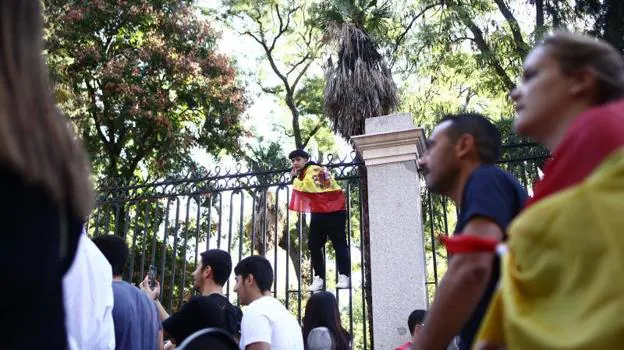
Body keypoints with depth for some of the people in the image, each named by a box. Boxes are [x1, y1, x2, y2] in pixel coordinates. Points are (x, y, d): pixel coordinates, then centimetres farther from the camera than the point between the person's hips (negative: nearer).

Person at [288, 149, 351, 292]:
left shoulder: (313, 169, -11)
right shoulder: (303, 173, 17)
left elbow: (305, 187, -22)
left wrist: (295, 178, -7)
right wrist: (296, 176, 7)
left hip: (334, 211, -9)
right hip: (318, 213, 9)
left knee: (339, 244, -5)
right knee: (314, 245, 3)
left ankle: (344, 277, -5)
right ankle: (319, 278, 6)